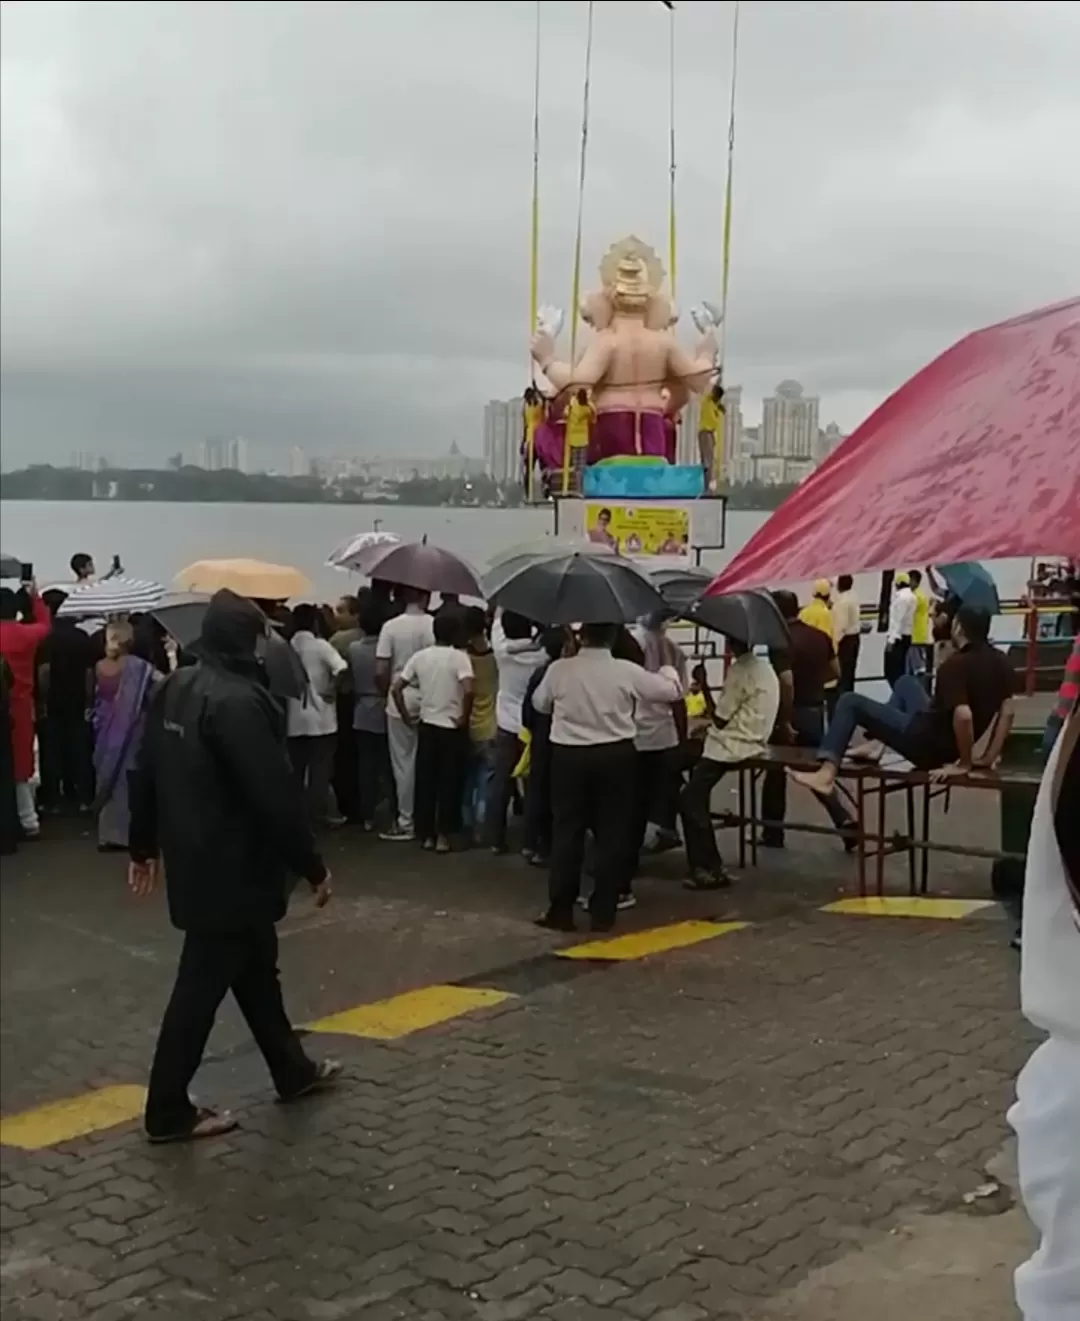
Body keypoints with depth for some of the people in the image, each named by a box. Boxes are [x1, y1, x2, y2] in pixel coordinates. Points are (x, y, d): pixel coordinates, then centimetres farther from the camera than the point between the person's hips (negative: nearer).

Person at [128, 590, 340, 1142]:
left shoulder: (172, 690, 6)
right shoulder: (238, 702, -23)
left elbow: (145, 774, 13)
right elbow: (276, 796, -24)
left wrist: (143, 845, 24)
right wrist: (313, 866, -14)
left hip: (193, 861, 10)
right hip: (230, 869, -10)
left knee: (256, 966, 21)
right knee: (202, 984, 1)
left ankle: (293, 1070, 36)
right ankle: (168, 1109, 12)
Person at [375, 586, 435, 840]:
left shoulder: (390, 626, -8)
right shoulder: (436, 626, -8)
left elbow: (380, 672, -9)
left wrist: (388, 693, 9)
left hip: (399, 705, -1)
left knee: (403, 764, 7)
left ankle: (406, 822, 10)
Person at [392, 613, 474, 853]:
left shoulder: (420, 656, 2)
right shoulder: (459, 657, -11)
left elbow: (396, 688, 0)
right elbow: (468, 690, -26)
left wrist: (406, 716, 7)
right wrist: (464, 718, -13)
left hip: (427, 725, 4)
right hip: (452, 728, -4)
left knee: (425, 781, 11)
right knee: (449, 782, 6)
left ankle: (426, 834, 16)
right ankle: (443, 836, 8)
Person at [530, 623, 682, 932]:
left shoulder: (559, 669, -6)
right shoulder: (627, 671, -7)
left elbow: (539, 704, 12)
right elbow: (673, 690, 3)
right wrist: (668, 669, 25)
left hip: (568, 756, 1)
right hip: (615, 756, 0)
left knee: (567, 831, 8)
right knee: (612, 833, 8)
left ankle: (561, 909, 7)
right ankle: (603, 912, 9)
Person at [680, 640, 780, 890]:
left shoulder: (740, 670, -16)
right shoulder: (763, 667, 13)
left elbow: (720, 719, -14)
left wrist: (704, 686, -5)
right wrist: (710, 726, 13)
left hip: (731, 746, -10)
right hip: (748, 740, 10)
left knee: (691, 799, -9)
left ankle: (711, 869, -11)